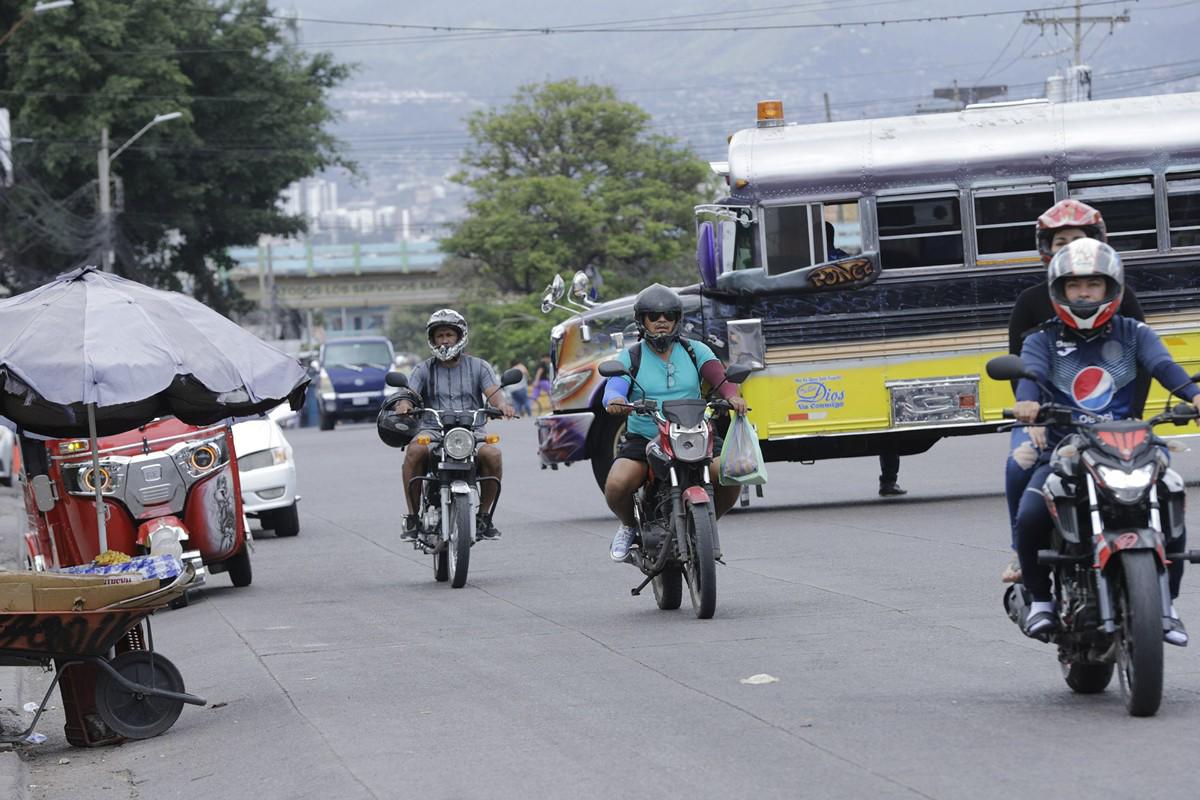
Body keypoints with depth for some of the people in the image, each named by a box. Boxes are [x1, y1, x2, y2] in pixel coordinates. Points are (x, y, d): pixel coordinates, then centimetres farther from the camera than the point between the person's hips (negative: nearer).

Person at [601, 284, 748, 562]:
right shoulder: (631, 357, 5)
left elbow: (718, 376, -8)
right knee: (616, 485, -29)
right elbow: (614, 386, -13)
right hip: (642, 440, -1)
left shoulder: (695, 350, 9)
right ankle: (629, 526, 8)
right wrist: (616, 400, -39)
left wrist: (732, 395, -32)